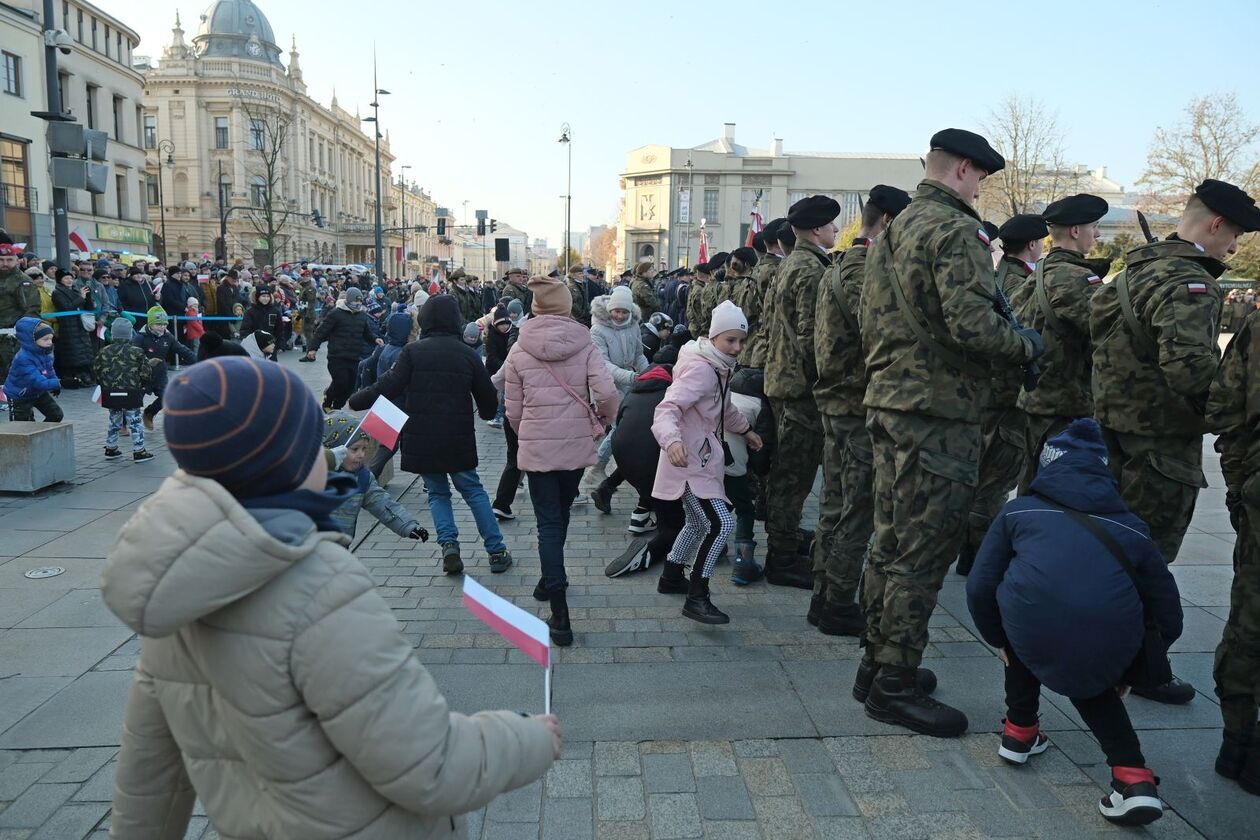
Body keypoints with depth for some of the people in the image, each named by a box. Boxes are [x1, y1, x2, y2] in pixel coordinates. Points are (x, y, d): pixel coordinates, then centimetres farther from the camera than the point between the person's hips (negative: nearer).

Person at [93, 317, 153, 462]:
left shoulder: (104, 352, -1)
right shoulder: (136, 352, -10)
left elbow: (96, 370, 5)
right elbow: (146, 373, -9)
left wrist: (105, 385, 20)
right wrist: (143, 385, 10)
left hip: (110, 394, 4)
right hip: (131, 394, -4)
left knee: (114, 422, 18)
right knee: (135, 422, 2)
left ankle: (110, 449, 26)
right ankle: (139, 451, 3)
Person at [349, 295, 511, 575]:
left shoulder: (413, 351, -6)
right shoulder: (468, 353, 0)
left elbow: (390, 387, -13)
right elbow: (488, 397, 6)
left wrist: (355, 401, 0)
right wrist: (486, 413, 28)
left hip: (421, 439, -1)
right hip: (458, 439, 1)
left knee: (437, 492, 16)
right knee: (473, 491, 13)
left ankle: (449, 544, -4)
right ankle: (497, 552, 10)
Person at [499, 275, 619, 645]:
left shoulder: (519, 350, -2)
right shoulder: (584, 344, -3)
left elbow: (513, 411, 1)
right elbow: (607, 393, -14)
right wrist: (603, 420, 6)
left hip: (536, 446, -1)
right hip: (577, 444, 1)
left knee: (549, 524, 3)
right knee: (560, 515, 23)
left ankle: (560, 617, -1)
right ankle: (550, 580, 41)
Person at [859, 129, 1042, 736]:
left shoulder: (892, 232, 18)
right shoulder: (956, 231, -12)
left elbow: (869, 324, 20)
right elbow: (972, 324, -22)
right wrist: (1026, 345, -6)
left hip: (889, 405, 10)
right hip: (938, 413, -10)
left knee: (891, 541, 16)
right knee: (924, 551, -2)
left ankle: (878, 663, 28)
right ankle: (896, 684, 8)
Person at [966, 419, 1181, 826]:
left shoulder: (1019, 511, 22)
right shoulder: (1131, 528, 27)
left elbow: (980, 587, 14)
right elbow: (1168, 616, 29)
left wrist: (1000, 641, 32)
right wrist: (1126, 676, 41)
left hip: (1031, 634, -1)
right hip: (1110, 651, 2)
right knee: (1091, 682, 34)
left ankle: (1020, 732, 36)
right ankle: (1133, 777, 15)